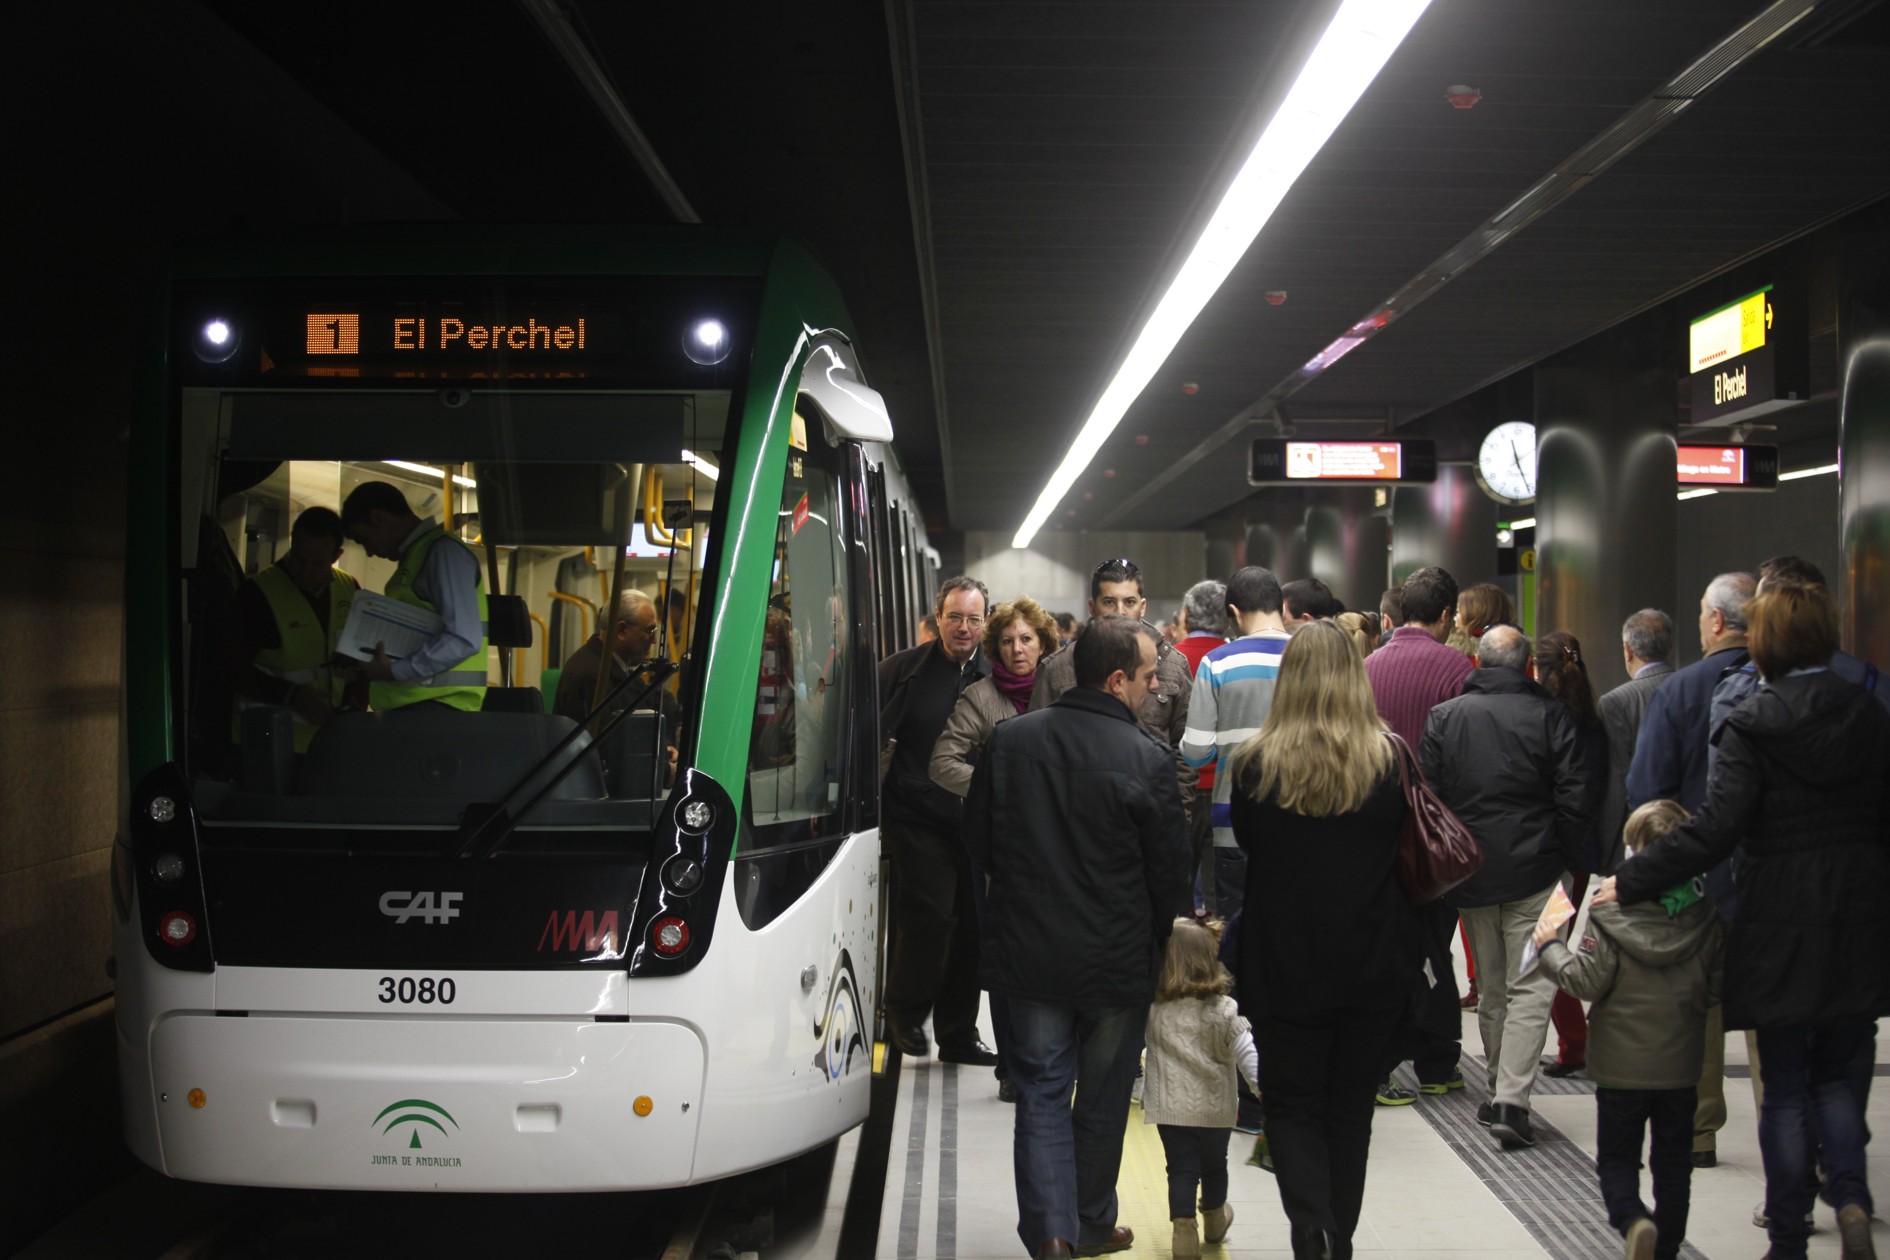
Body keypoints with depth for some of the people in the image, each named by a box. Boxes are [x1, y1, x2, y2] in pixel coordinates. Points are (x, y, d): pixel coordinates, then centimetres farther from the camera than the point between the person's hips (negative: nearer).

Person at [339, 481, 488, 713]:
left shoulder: (443, 551, -8)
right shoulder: (414, 554, 21)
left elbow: (464, 639, -19)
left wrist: (394, 671, -16)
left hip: (437, 707, -9)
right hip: (406, 708, 9)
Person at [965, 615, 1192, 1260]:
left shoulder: (1008, 739, -5)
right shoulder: (1146, 758, -17)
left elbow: (978, 839, 6)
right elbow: (1170, 869, -8)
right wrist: (1153, 939, 11)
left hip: (1029, 948, 2)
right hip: (1118, 958, -2)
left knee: (1042, 1092, 11)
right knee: (1102, 1100, 15)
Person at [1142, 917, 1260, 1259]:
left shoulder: (1153, 1009, -9)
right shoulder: (1224, 1011, -11)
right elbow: (1246, 1052, -14)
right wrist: (1263, 1087, -12)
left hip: (1171, 1106, -1)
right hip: (1215, 1106, 1)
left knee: (1181, 1168, 5)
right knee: (1214, 1164, 22)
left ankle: (1184, 1229, -7)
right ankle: (1214, 1219, 44)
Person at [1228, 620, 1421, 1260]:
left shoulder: (1255, 764, -10)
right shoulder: (1390, 761, -7)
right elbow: (1411, 858, 3)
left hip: (1284, 964, -1)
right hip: (1375, 964, 2)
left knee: (1292, 1104, 11)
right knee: (1350, 1105, 17)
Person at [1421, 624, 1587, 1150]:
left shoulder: (1444, 717, 1)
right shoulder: (1550, 716, -5)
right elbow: (1574, 800, -6)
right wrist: (1565, 860, 7)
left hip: (1469, 872, 3)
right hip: (1533, 874, -3)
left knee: (1491, 989, 16)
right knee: (1531, 989, 1)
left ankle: (1498, 1094, 24)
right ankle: (1511, 1101, -9)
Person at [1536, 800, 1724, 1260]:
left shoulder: (1611, 913, -16)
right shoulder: (1707, 917, -5)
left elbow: (1586, 980, -16)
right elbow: (1716, 988, 0)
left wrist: (1550, 946, -1)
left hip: (1621, 1066, -3)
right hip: (1681, 1066, 3)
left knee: (1616, 1157, 9)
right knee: (1673, 1161, 16)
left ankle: (1632, 1219, -15)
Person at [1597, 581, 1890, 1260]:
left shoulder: (1752, 724, -12)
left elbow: (1716, 827, -20)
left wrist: (1631, 881, -17)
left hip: (1782, 924, -4)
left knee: (1785, 1088, 6)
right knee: (1833, 1074, 20)